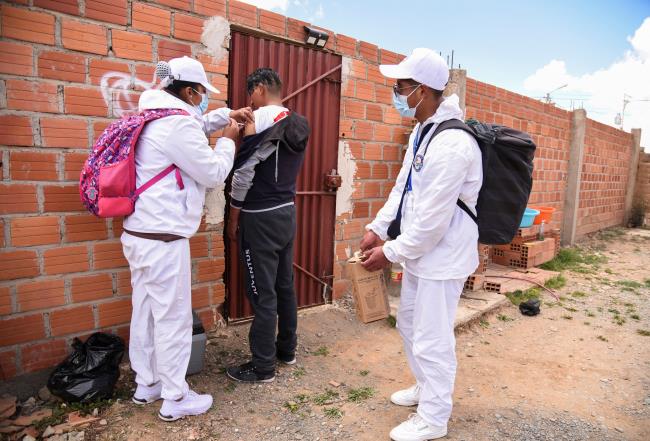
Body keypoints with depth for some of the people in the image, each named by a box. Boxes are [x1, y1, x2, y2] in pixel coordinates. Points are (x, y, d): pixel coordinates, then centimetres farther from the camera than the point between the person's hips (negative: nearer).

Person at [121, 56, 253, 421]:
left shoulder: (157, 117, 14)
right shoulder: (177, 124, -17)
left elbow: (196, 125, 32)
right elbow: (214, 173, -11)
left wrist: (227, 115, 19)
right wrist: (229, 139, 4)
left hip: (140, 233, 10)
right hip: (163, 239, -10)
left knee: (146, 312, 17)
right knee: (173, 319, 1)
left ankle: (146, 384, 32)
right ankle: (176, 399, 16)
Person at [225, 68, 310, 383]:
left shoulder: (261, 118, -13)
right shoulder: (297, 124, 10)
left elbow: (244, 171, -14)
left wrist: (233, 217, -5)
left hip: (261, 217, -8)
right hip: (286, 212, 8)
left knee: (262, 293, 0)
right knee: (284, 286, 16)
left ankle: (263, 366, 12)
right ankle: (286, 349, 31)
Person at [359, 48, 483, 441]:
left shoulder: (451, 144, -25)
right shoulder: (422, 130, 7)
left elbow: (432, 220, -25)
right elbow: (404, 186, 13)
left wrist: (391, 253, -15)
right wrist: (378, 228, 7)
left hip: (443, 255, -10)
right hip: (420, 250, 10)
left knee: (431, 340, 4)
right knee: (410, 325, 23)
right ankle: (426, 388, 45)